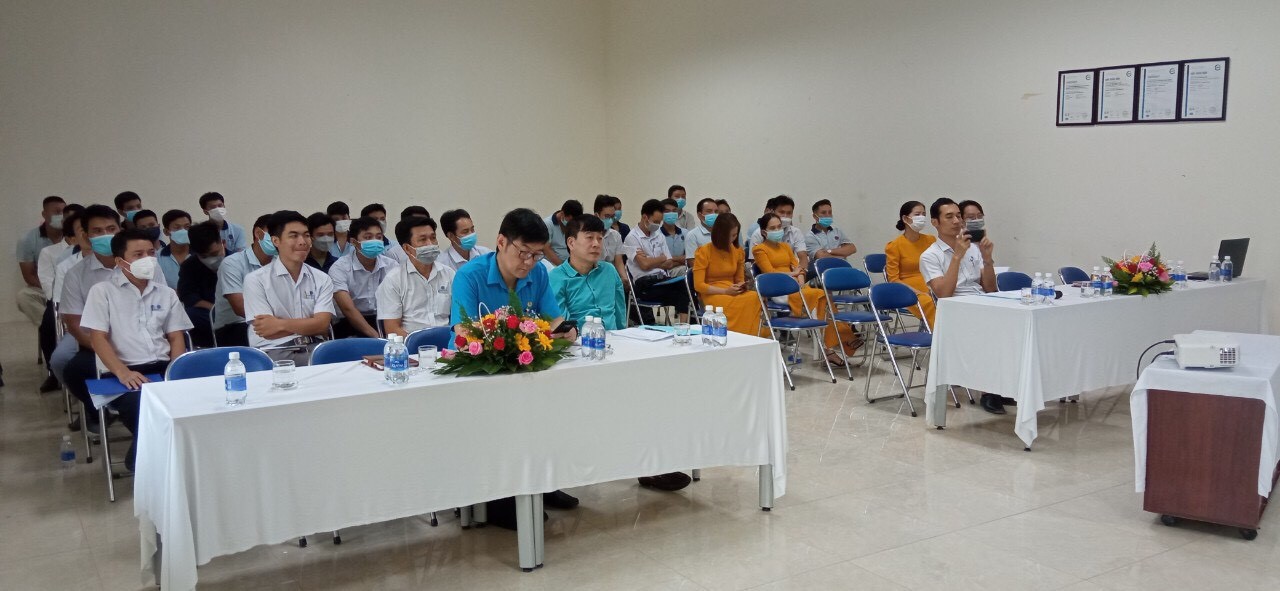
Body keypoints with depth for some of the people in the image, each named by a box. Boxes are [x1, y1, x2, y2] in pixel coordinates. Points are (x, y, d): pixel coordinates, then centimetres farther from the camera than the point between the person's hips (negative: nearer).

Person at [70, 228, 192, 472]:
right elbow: (97, 338, -1)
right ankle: (142, 459, -9)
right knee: (139, 404, -36)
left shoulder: (166, 293, 18)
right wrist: (122, 372, -17)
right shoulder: (102, 291, 7)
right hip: (125, 373, -3)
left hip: (162, 367, 3)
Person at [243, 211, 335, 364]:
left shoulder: (322, 279, 12)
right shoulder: (255, 280, 2)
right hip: (274, 352, -3)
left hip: (314, 349, 3)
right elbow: (267, 332, -5)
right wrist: (309, 325, -2)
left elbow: (323, 325, -1)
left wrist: (281, 324, -11)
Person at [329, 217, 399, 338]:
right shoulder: (339, 268, -7)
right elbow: (348, 309, -18)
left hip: (383, 322, 3)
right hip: (350, 324, -3)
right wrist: (375, 335, -28)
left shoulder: (391, 265, 4)